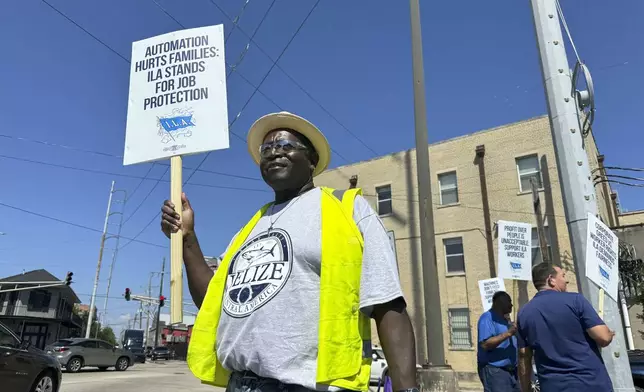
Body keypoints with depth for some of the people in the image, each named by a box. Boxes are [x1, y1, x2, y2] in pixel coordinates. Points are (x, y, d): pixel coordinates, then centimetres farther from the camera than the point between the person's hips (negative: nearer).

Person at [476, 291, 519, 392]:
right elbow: (485, 344, -24)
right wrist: (508, 333, -25)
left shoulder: (504, 319, 17)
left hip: (511, 370, 9)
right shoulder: (488, 317, -12)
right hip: (494, 371, -9)